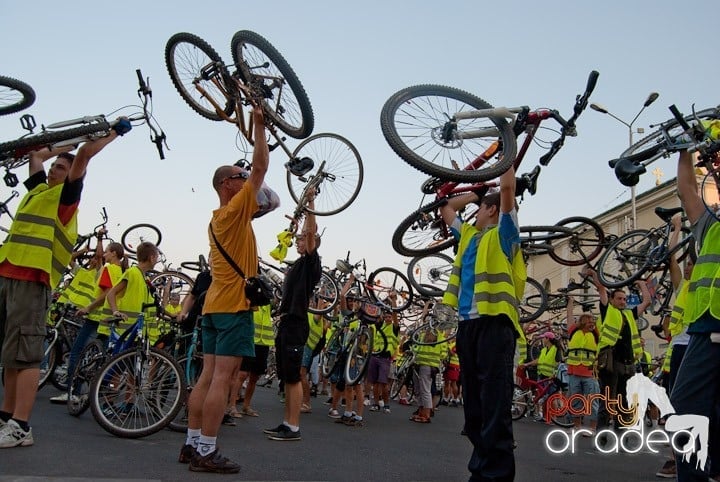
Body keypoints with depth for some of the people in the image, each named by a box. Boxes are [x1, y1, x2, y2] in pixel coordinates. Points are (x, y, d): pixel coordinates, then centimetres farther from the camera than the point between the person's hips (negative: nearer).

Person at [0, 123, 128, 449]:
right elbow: (35, 155, 38)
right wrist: (64, 145, 36)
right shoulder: (38, 188, 23)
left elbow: (83, 154, -7)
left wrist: (114, 133, 0)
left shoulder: (65, 195, 1)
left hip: (32, 278, -8)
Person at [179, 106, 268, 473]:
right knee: (221, 378, -9)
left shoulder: (217, 219, 17)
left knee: (208, 376, 9)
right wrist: (258, 125, -5)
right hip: (234, 305, -9)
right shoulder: (235, 210, -9)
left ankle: (192, 445, 13)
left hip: (214, 304, 9)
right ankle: (206, 452, -8)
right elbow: (261, 167, -10)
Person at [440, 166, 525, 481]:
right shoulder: (468, 235, 23)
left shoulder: (503, 233, 4)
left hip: (494, 321, -8)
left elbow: (507, 187, -6)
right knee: (473, 402, 10)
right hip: (468, 323, 8)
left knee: (494, 403, -11)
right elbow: (446, 208, 34)